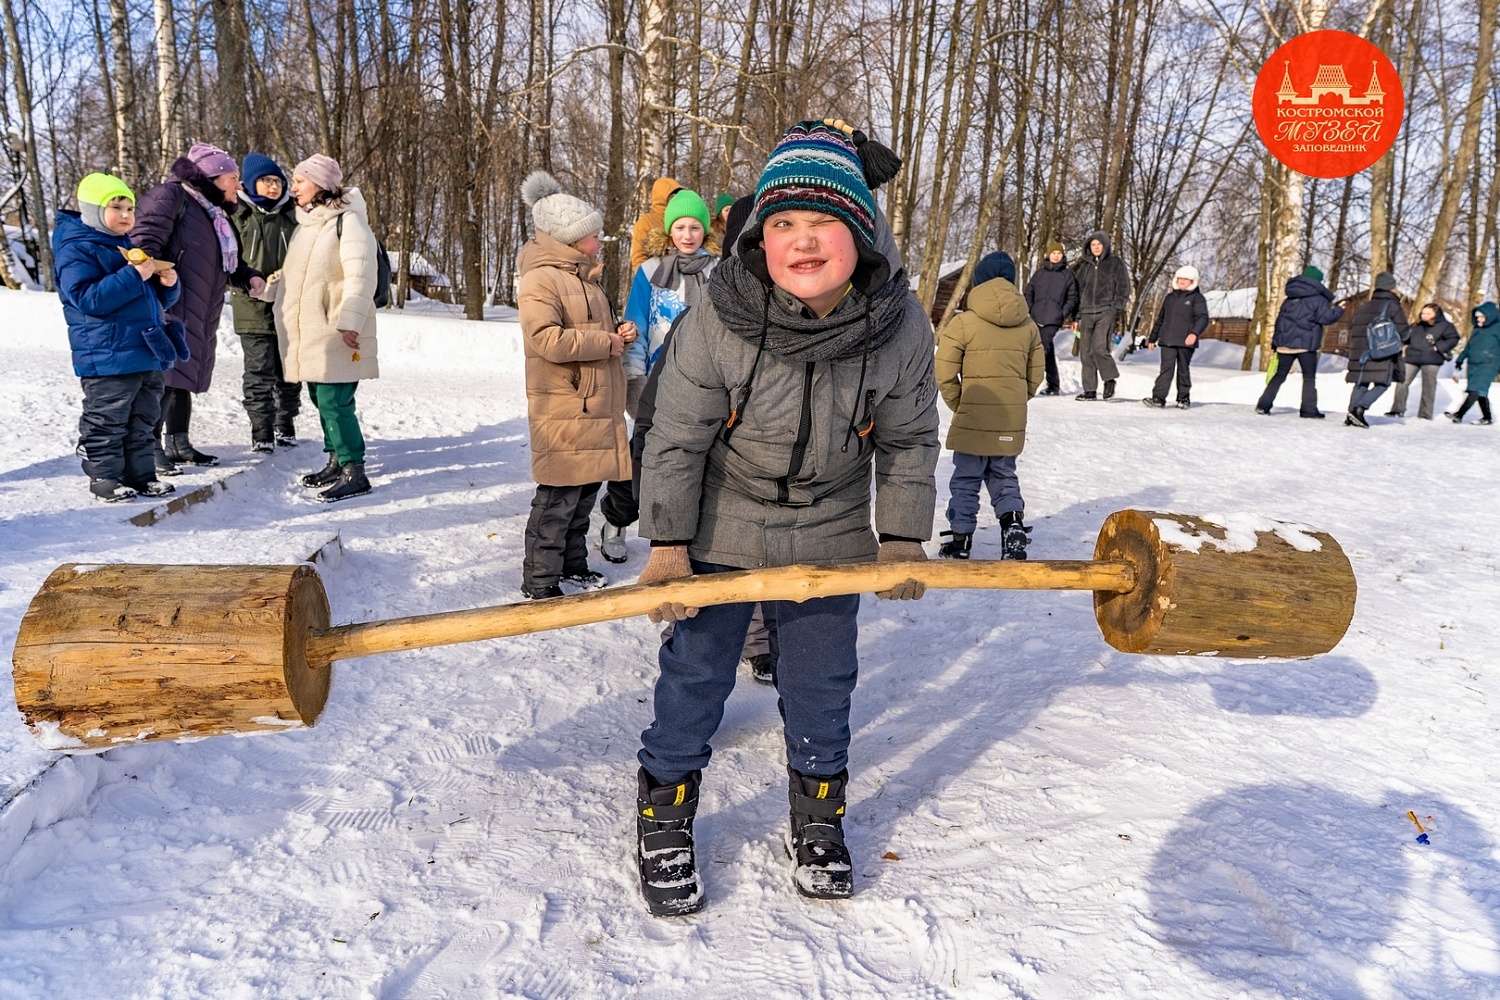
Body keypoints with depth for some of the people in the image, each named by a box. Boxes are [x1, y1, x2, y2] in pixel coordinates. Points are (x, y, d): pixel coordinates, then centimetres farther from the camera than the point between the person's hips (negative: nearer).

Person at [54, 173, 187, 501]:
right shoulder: (76, 250, -8)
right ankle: (105, 478, 9)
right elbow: (87, 298, -20)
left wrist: (168, 283, -1)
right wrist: (133, 276, -25)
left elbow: (158, 299, 23)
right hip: (108, 357, -8)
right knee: (106, 423, 0)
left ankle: (140, 474, 23)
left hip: (147, 353, 8)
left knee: (143, 420, 14)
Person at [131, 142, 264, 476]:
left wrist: (249, 278, 8)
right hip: (168, 310, -9)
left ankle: (178, 444, 25)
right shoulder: (171, 196, -7)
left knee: (185, 377, 15)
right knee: (164, 378, -11)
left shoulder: (216, 213, 22)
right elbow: (145, 240, -18)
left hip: (199, 316, 10)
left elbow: (228, 262, 27)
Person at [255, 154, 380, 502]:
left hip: (335, 333, -9)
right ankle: (337, 462, 26)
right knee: (322, 399, 14)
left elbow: (361, 276, -19)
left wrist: (349, 321, -25)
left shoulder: (348, 221, -10)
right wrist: (267, 287, 15)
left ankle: (355, 473, -6)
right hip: (308, 333, 9)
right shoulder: (305, 223, 19)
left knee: (334, 402, -12)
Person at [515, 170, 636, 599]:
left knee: (586, 489, 15)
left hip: (597, 407, 10)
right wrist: (605, 342, -16)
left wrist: (621, 335, 10)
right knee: (558, 496, -6)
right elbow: (547, 339, -24)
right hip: (564, 408, -9)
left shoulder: (584, 278, 21)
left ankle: (572, 564, 28)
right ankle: (539, 581, 4)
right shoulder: (541, 279, -12)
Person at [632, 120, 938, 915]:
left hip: (829, 540, 3)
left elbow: (909, 440, -1)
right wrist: (667, 543, -16)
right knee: (694, 678, 7)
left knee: (822, 684, 13)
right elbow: (677, 438, -14)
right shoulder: (718, 320, -22)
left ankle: (818, 825, 36)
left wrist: (902, 537, -2)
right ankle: (663, 826, 28)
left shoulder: (901, 328, -14)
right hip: (719, 532, -2)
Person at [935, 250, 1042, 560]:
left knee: (966, 479, 8)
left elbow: (944, 373, -11)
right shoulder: (1028, 325, 6)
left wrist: (958, 405, 3)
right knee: (1004, 475, 19)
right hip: (1012, 421, 4)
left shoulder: (964, 323, -10)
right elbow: (1036, 374, 11)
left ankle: (960, 540, 12)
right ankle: (1013, 523, -1)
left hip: (972, 418, -4)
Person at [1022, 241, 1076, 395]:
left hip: (1053, 319, -3)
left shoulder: (1068, 275, 9)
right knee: (1048, 351, 9)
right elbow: (1028, 293, 16)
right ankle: (1053, 385, 17)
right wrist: (1029, 309, 2)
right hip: (1036, 318, 3)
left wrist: (1064, 313, -6)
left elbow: (1073, 297, 9)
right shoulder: (1039, 273, 15)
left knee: (1043, 347, -18)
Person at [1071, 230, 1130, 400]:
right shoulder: (1085, 266, 20)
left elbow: (1123, 287, 4)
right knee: (1086, 352, -1)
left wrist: (1117, 307, -10)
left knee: (1100, 348, -20)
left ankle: (1110, 379, 1)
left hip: (1106, 311, -4)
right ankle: (1090, 390, 5)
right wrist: (1076, 317, 15)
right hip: (1087, 312, 5)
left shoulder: (1115, 263, 9)